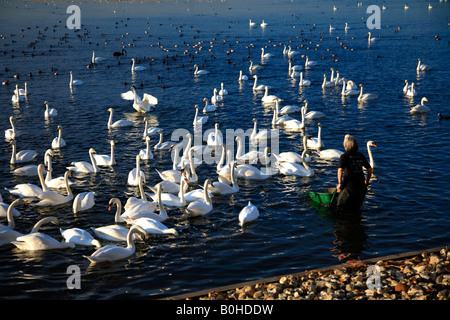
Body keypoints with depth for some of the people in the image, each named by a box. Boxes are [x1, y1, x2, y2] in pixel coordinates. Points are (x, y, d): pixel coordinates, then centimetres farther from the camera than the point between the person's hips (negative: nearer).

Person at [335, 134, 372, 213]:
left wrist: (340, 183, -12)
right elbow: (369, 169, 10)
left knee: (341, 208, 5)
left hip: (349, 186, -5)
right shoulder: (361, 155, 7)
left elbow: (340, 170, -21)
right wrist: (367, 181, 22)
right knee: (356, 208, 18)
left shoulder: (344, 156, -8)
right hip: (361, 185, 5)